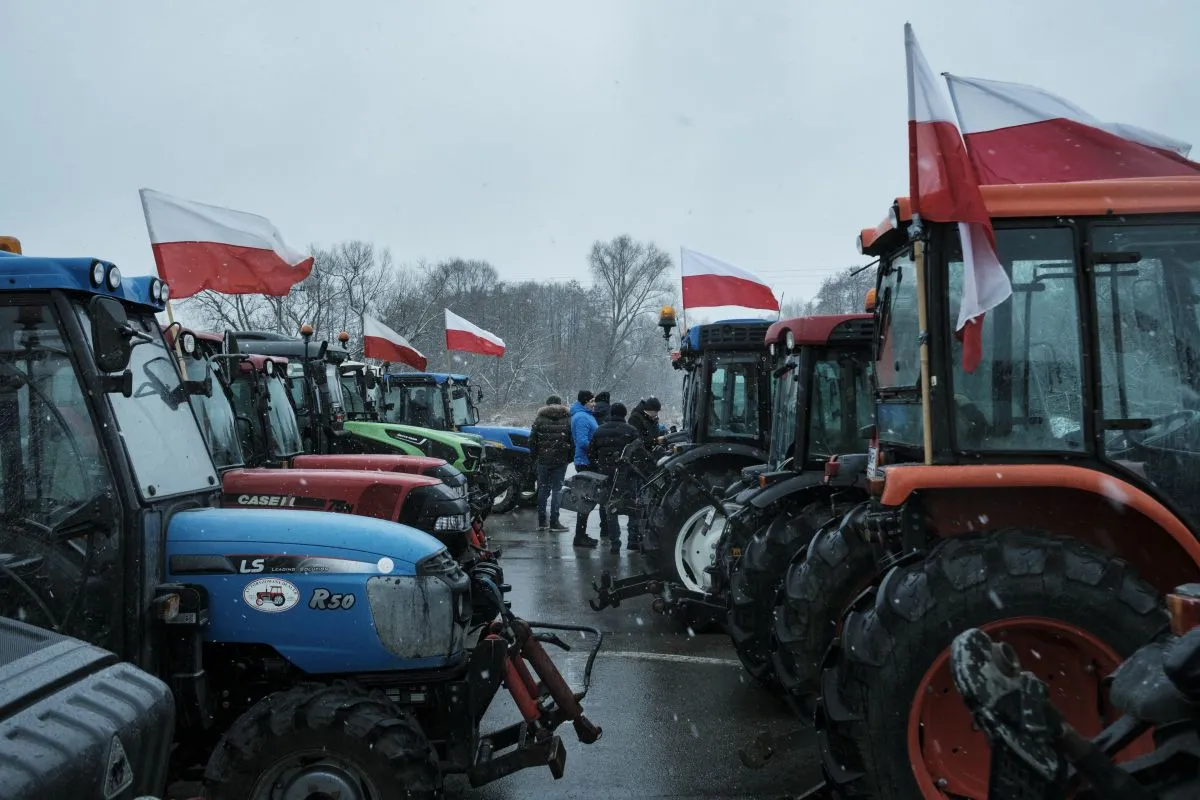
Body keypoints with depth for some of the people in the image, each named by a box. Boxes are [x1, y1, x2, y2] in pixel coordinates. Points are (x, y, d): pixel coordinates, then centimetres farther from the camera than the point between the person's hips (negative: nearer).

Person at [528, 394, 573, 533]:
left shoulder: (540, 420, 4)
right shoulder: (568, 420, 3)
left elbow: (532, 440, 3)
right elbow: (573, 441, 0)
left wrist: (534, 457, 12)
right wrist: (570, 458, 7)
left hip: (543, 459, 1)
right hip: (561, 460, -1)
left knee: (543, 489, 10)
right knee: (557, 490, 2)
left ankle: (542, 522, 11)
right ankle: (554, 523, 0)